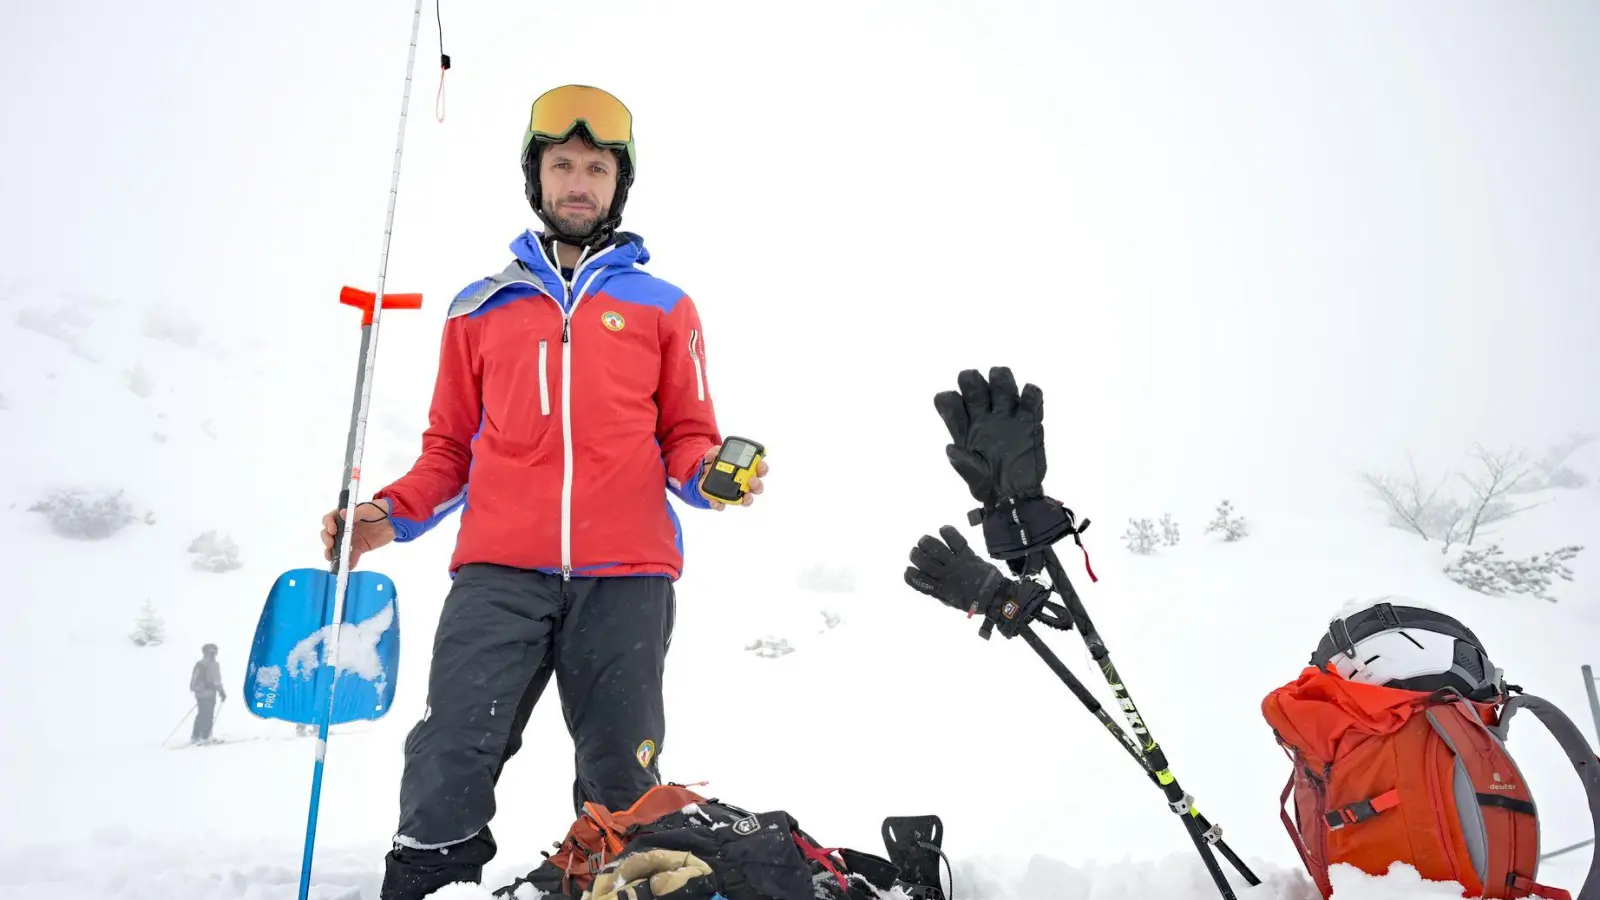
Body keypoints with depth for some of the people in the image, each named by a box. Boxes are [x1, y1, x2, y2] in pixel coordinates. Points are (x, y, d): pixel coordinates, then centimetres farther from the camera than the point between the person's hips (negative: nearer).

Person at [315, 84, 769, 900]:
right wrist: (389, 514, 1)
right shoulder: (479, 309, 17)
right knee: (448, 768, -9)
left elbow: (686, 440, 13)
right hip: (499, 571, 1)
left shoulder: (664, 309, 15)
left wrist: (712, 478, -9)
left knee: (621, 787, 4)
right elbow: (449, 448, 17)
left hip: (626, 573, 0)